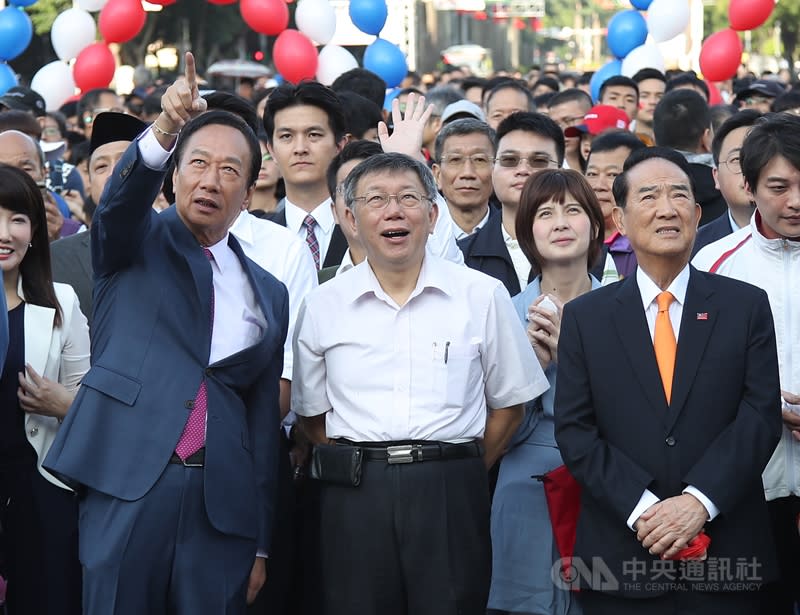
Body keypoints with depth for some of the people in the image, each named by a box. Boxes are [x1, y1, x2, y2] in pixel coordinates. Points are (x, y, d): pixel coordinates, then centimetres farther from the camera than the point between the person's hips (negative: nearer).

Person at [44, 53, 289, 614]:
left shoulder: (269, 294, 16)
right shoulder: (134, 244, 10)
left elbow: (264, 422, 14)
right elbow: (124, 195, -15)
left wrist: (260, 544, 10)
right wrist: (164, 131, -36)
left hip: (223, 504, 3)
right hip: (127, 488, -3)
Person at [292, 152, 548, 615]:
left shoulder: (483, 295, 4)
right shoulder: (323, 306, 6)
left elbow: (508, 404, 8)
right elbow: (312, 412, 13)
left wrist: (463, 475, 3)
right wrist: (359, 470, 4)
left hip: (451, 494, -1)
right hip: (354, 495, 1)